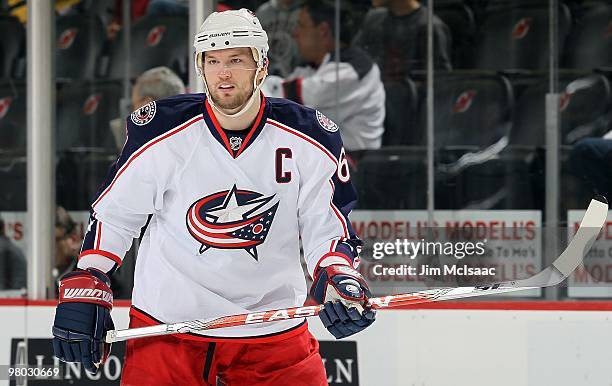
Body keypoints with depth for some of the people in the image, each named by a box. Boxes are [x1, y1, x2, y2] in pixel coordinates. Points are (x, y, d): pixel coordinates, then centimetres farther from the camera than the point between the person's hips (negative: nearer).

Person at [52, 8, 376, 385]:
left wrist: (337, 276, -15)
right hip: (167, 323, -1)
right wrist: (84, 287, -3)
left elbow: (328, 225, 3)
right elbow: (113, 214, 2)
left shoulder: (311, 140, -5)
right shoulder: (162, 131, -9)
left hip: (272, 331, 1)